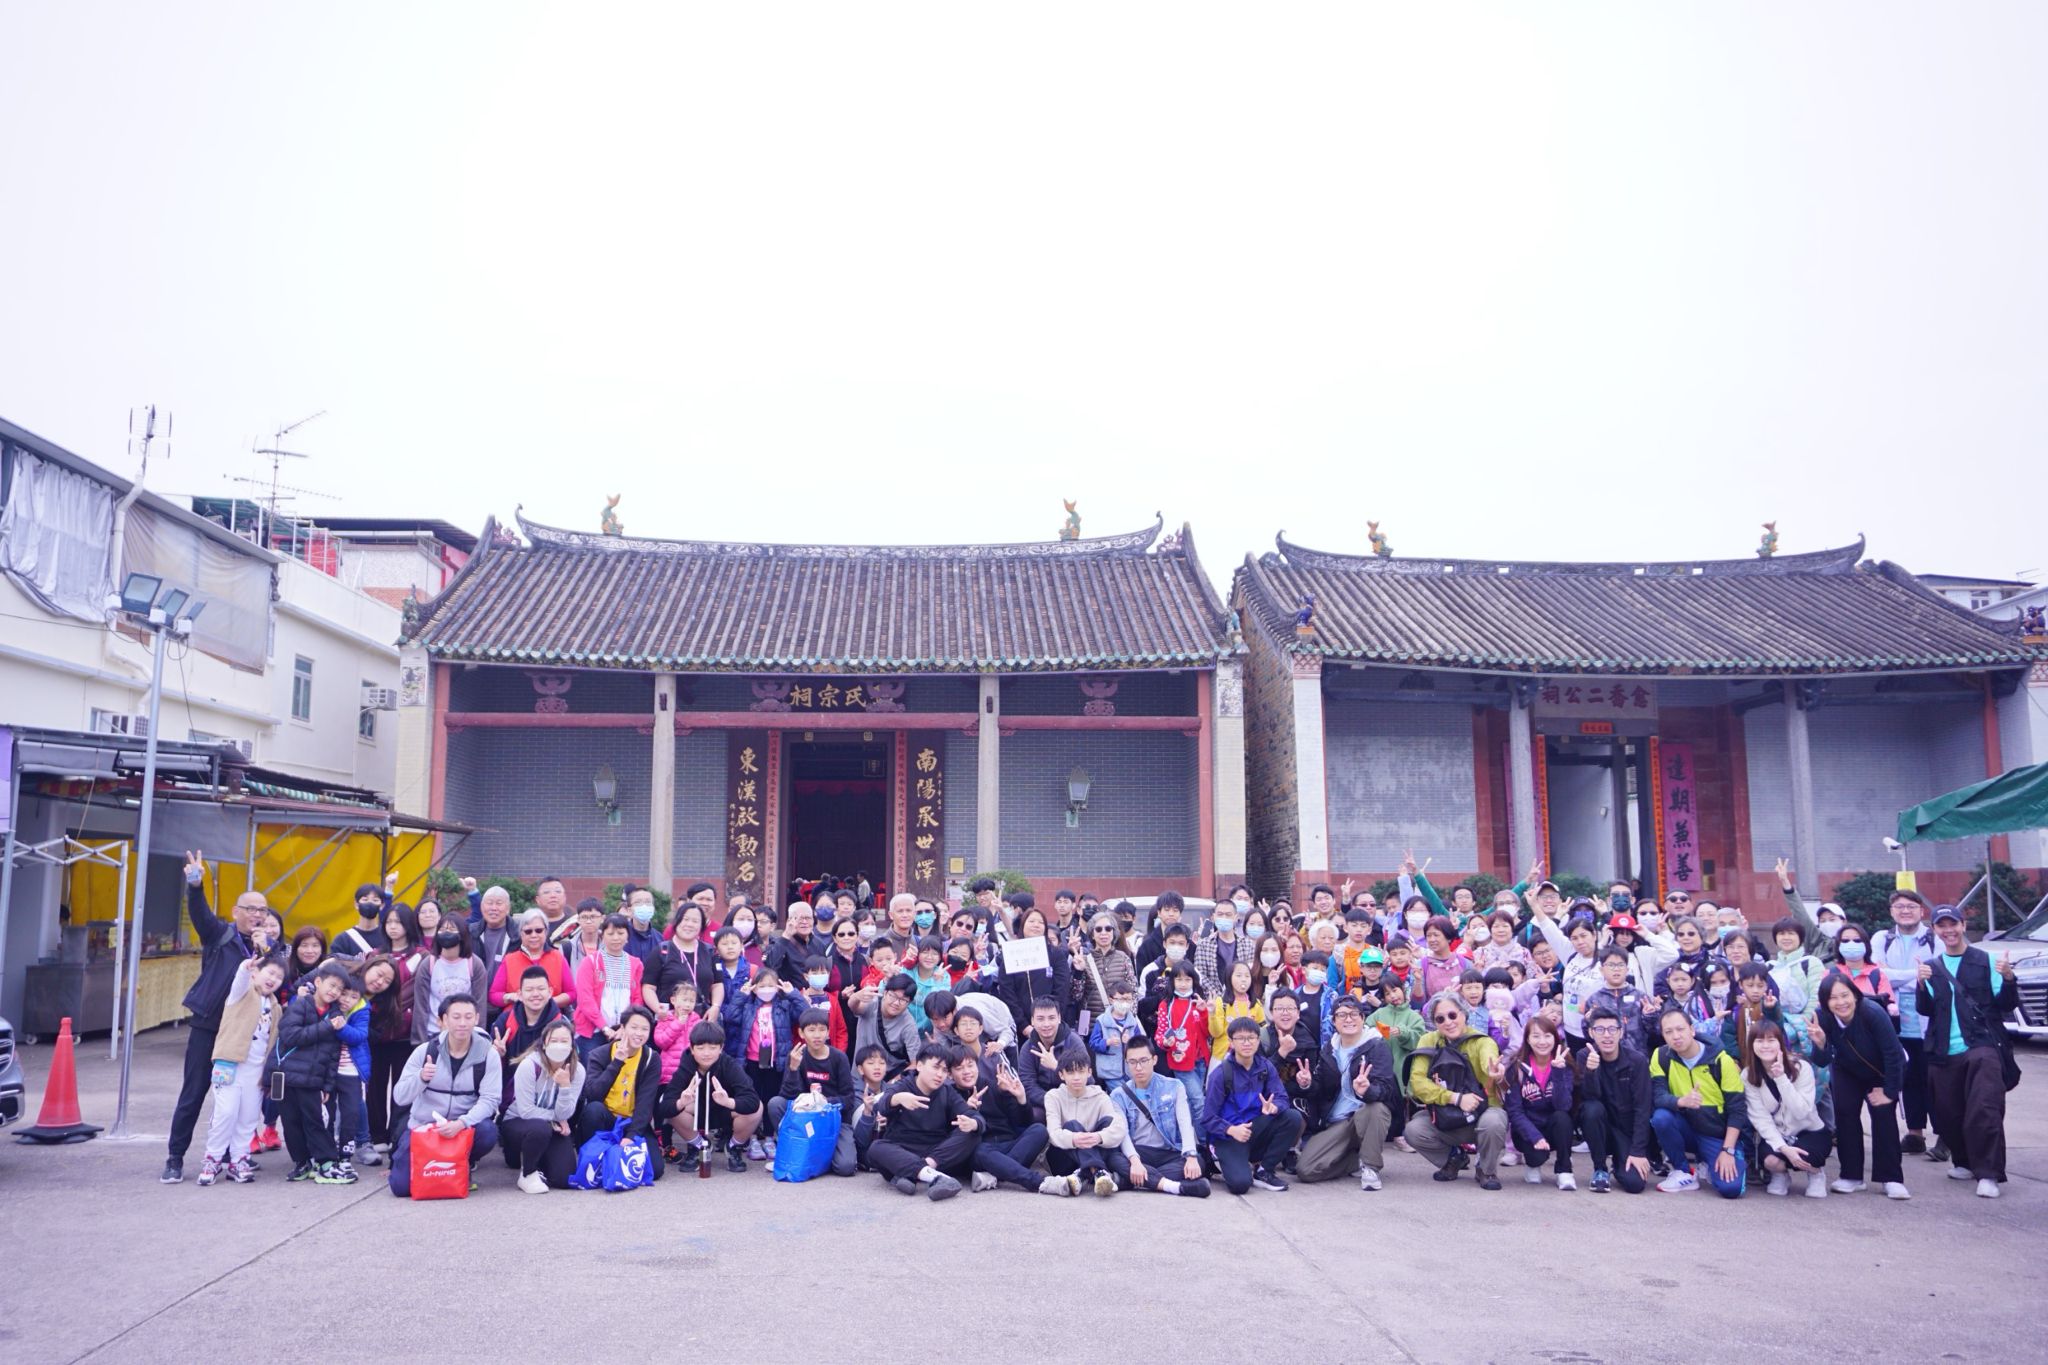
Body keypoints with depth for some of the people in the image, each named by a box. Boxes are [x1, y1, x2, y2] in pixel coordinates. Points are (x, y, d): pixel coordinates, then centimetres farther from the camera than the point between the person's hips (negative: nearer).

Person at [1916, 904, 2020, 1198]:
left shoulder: (1986, 961, 4)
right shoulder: (1930, 967, 13)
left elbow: (2006, 1005, 1)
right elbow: (1925, 1010, 4)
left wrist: (2008, 979, -17)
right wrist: (1922, 985, -15)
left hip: (1981, 1047, -4)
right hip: (1943, 1052, 4)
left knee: (1983, 1111, -14)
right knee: (1947, 1114, 8)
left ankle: (1988, 1174, -9)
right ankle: (1964, 1162, 27)